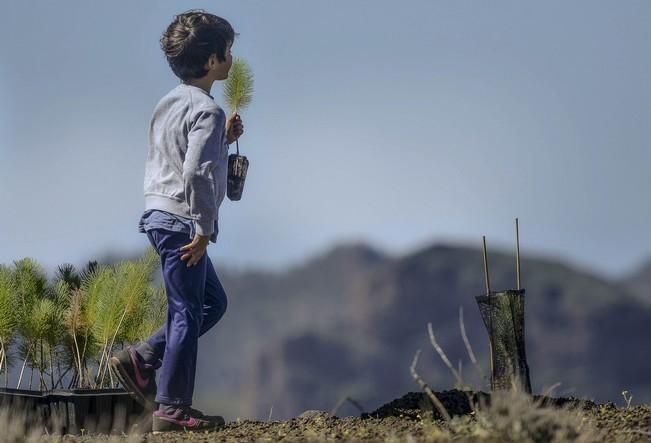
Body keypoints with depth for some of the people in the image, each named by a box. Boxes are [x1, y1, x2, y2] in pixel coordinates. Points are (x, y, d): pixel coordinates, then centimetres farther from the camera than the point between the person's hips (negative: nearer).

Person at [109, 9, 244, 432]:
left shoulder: (170, 102, 13)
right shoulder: (207, 111, -15)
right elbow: (197, 173, -26)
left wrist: (224, 138, 14)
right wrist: (204, 229, -19)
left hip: (160, 215, 10)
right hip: (181, 221, -10)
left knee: (212, 302, 19)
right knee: (188, 312, -2)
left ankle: (140, 360, 15)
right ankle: (172, 409, 4)